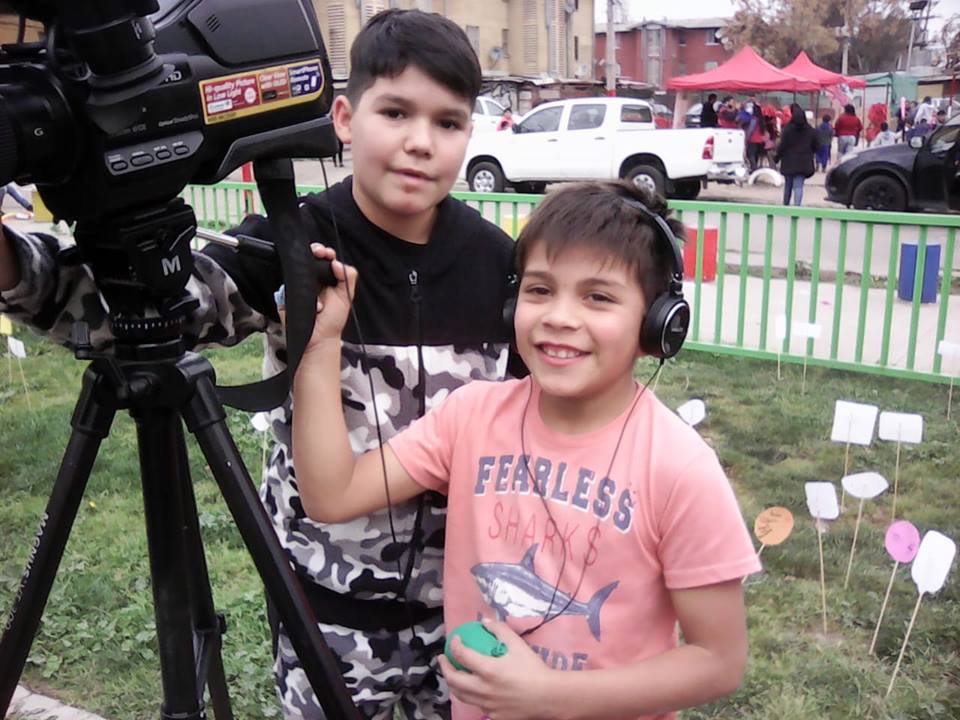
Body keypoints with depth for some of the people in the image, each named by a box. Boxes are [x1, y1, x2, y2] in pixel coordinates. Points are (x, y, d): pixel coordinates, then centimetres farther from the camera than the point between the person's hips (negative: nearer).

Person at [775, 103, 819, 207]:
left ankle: (785, 205, 28)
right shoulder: (810, 130, 0)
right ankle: (797, 206, -17)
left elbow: (782, 146, -11)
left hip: (789, 162, -1)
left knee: (788, 185, 16)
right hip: (803, 163, 1)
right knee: (798, 186, -3)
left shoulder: (787, 129, -11)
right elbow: (816, 146, 6)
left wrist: (777, 157, 3)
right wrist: (809, 154, 24)